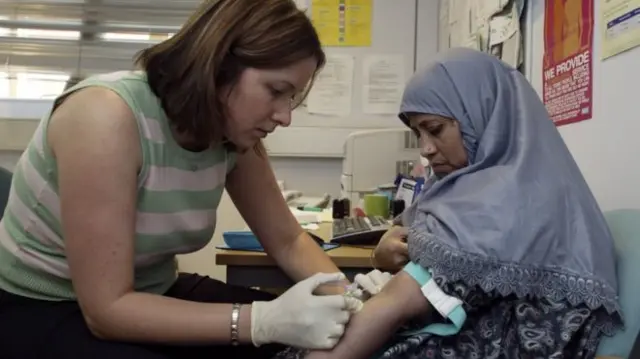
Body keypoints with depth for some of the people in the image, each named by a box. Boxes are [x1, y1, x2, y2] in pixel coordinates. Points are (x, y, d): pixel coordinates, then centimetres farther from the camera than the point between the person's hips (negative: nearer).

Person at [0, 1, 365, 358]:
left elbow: (288, 241, 1)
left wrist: (343, 296, -18)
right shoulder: (106, 116, -28)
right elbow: (107, 308, -28)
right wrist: (263, 320, -34)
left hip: (151, 295, 6)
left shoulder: (235, 135, -11)